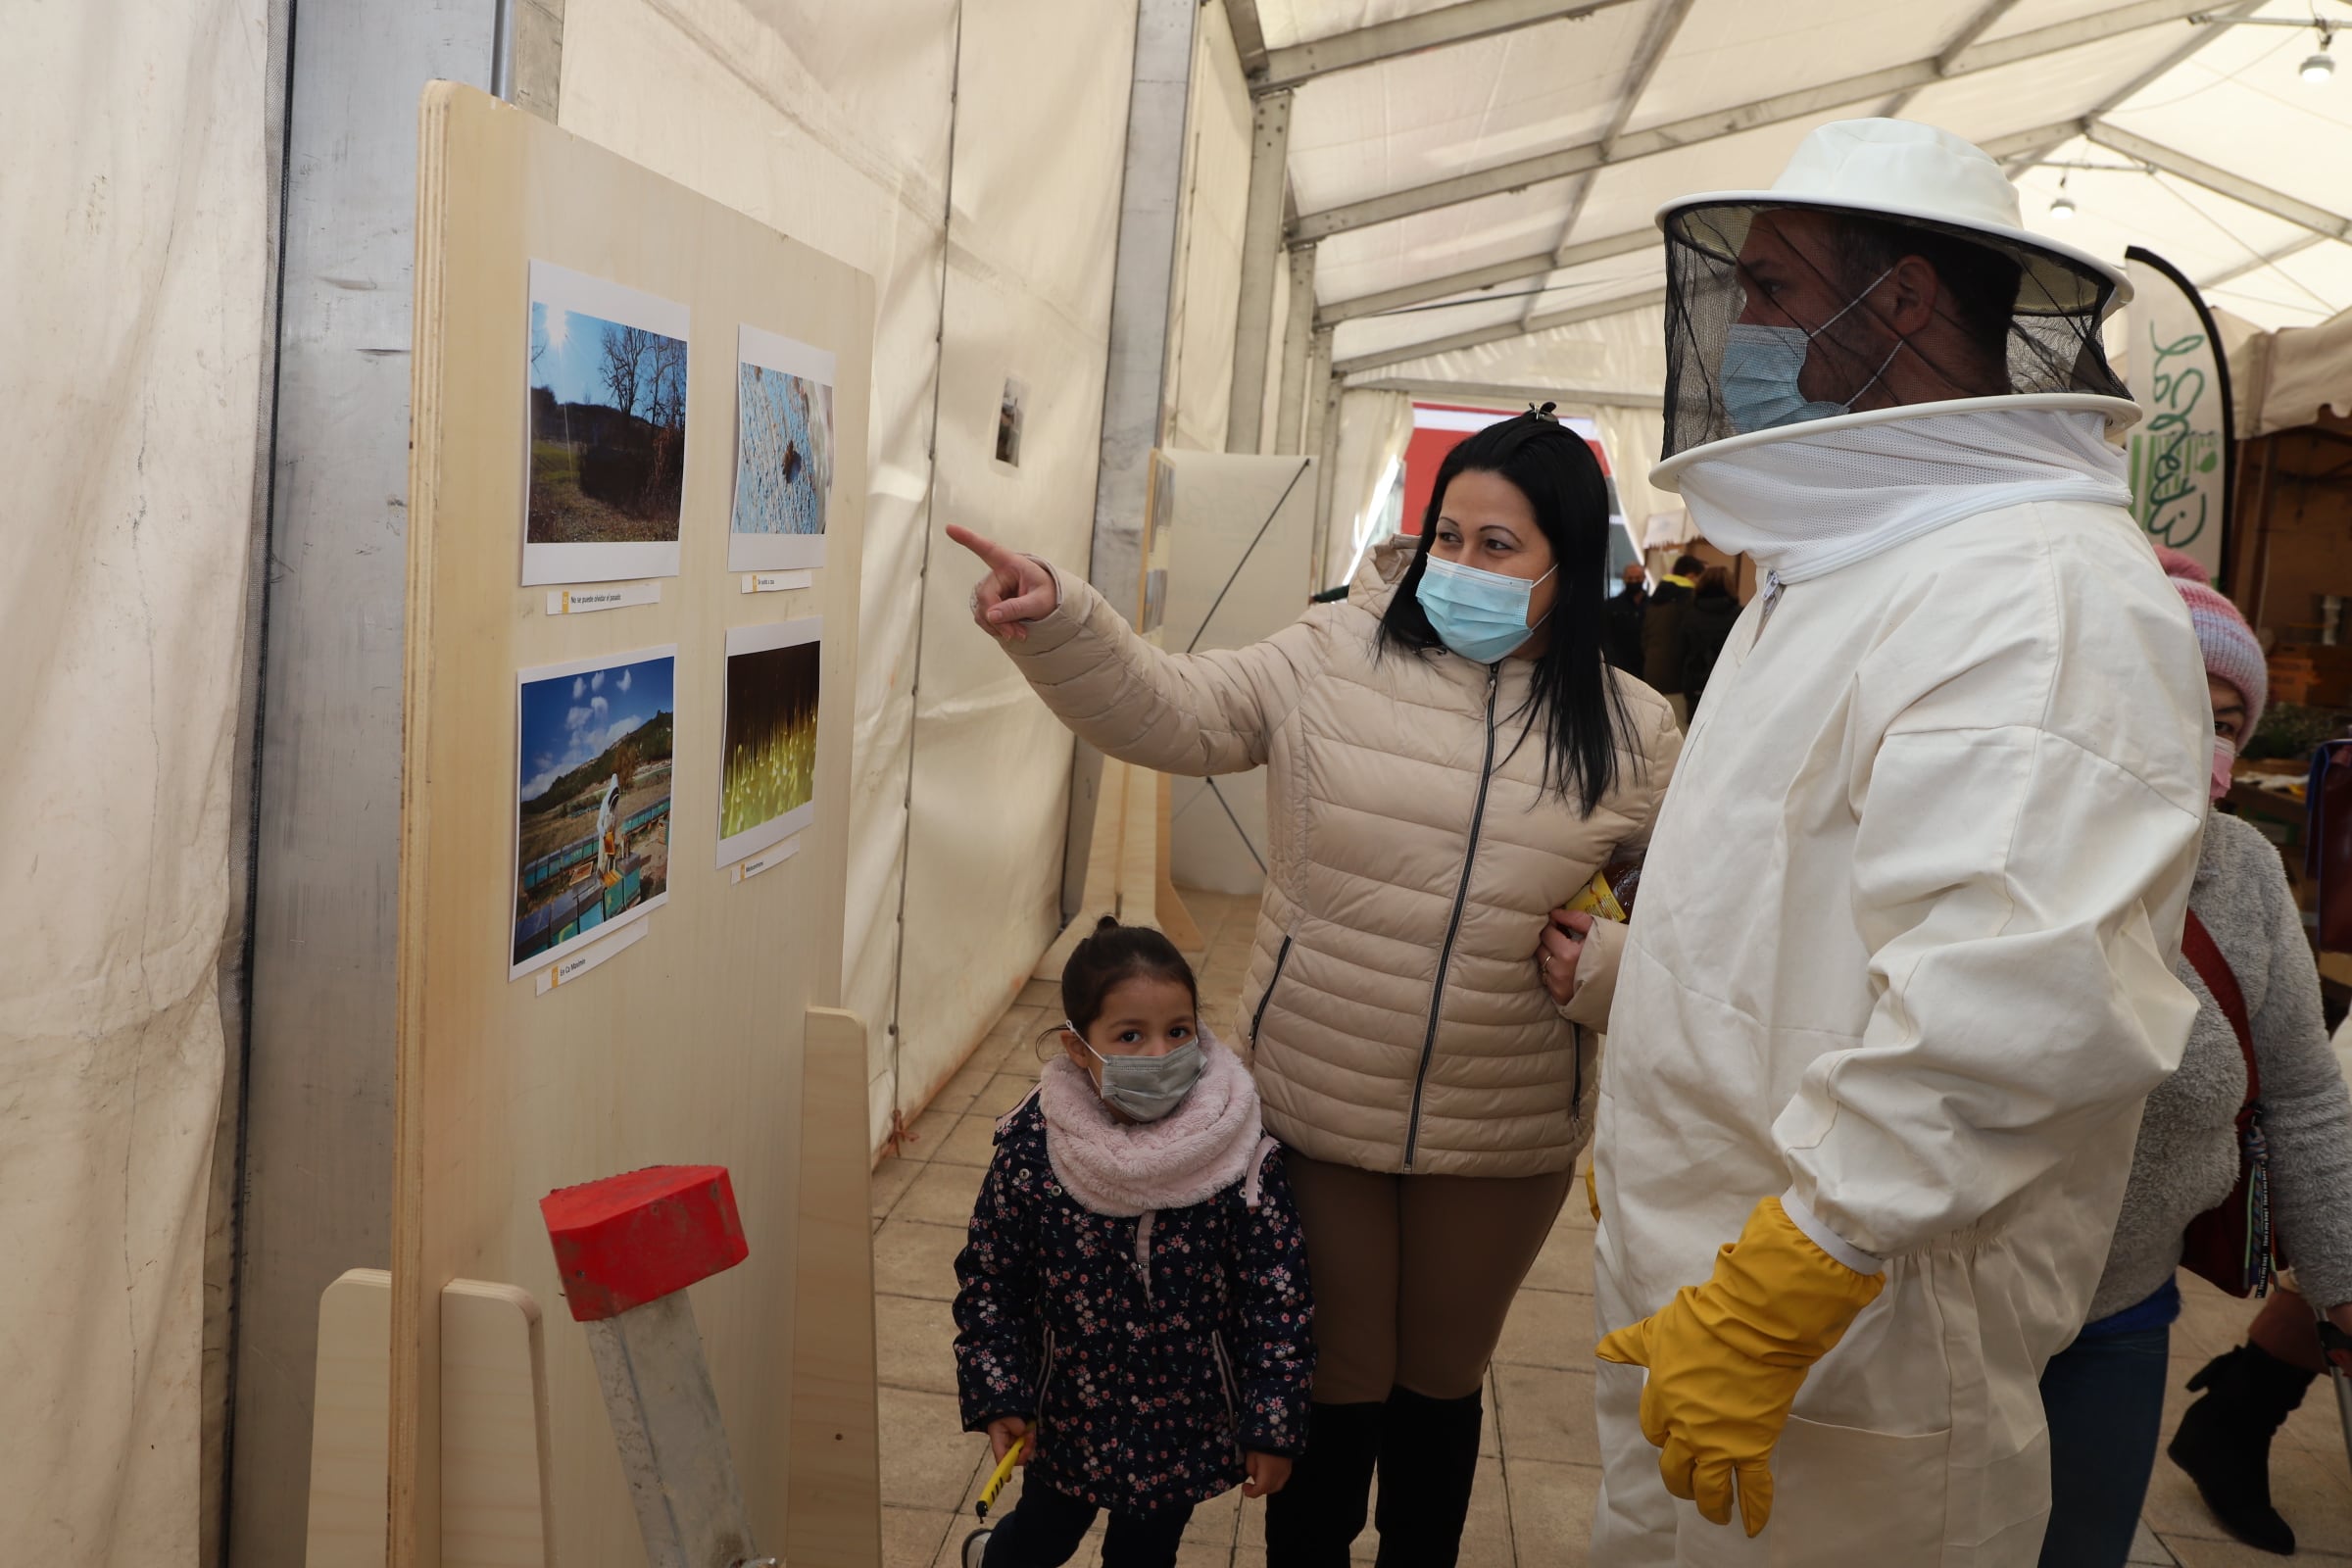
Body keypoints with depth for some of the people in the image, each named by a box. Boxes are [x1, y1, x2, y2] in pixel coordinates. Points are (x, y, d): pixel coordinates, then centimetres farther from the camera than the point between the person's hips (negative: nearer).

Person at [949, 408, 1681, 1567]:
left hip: (1502, 1138, 1)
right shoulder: (1336, 658, -6)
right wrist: (1056, 624, -30)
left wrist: (1603, 968, -14)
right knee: (1336, 1387, 15)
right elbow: (1172, 716, -14)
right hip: (1313, 1108, -1)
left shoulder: (1630, 733, -3)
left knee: (1440, 1383, 22)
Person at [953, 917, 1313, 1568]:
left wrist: (1272, 1426, -10)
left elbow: (1279, 1298, -13)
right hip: (1066, 1412, 1)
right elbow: (989, 1277, -7)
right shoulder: (1029, 1149, -19)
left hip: (1184, 1422, 0)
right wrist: (998, 1398, -8)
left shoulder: (1240, 1159, -22)